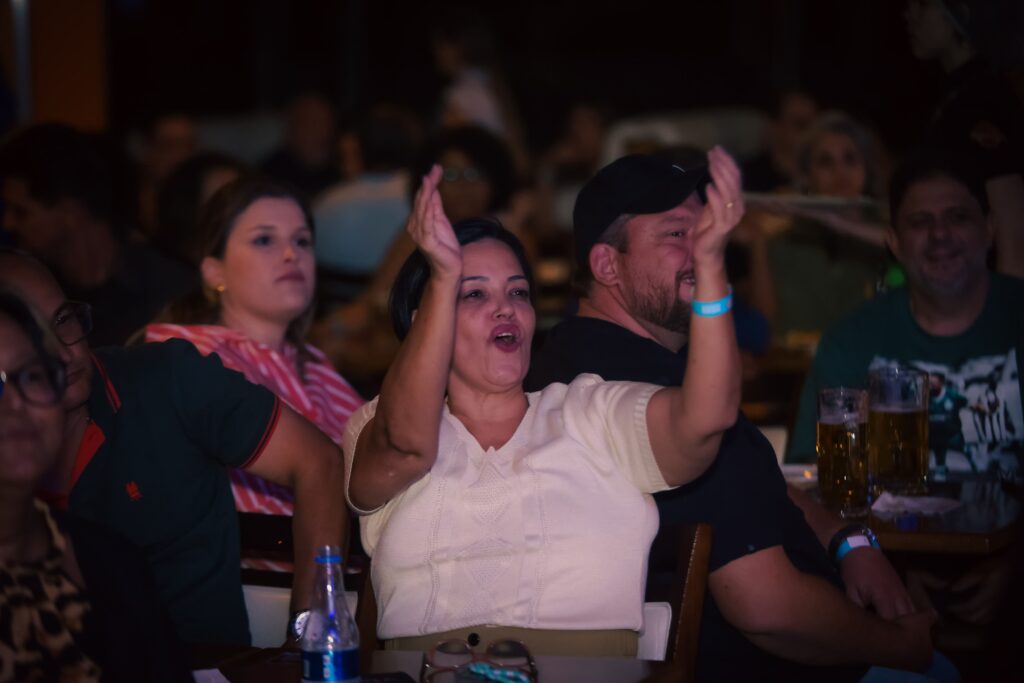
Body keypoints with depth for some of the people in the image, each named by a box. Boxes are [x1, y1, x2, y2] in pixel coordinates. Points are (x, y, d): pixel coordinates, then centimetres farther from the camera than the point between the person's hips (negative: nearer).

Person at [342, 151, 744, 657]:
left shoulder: (595, 415, 16)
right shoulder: (374, 433, 14)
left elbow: (704, 420, -2)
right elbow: (408, 444, -11)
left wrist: (709, 264, -14)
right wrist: (445, 277, -21)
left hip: (593, 675, 1)